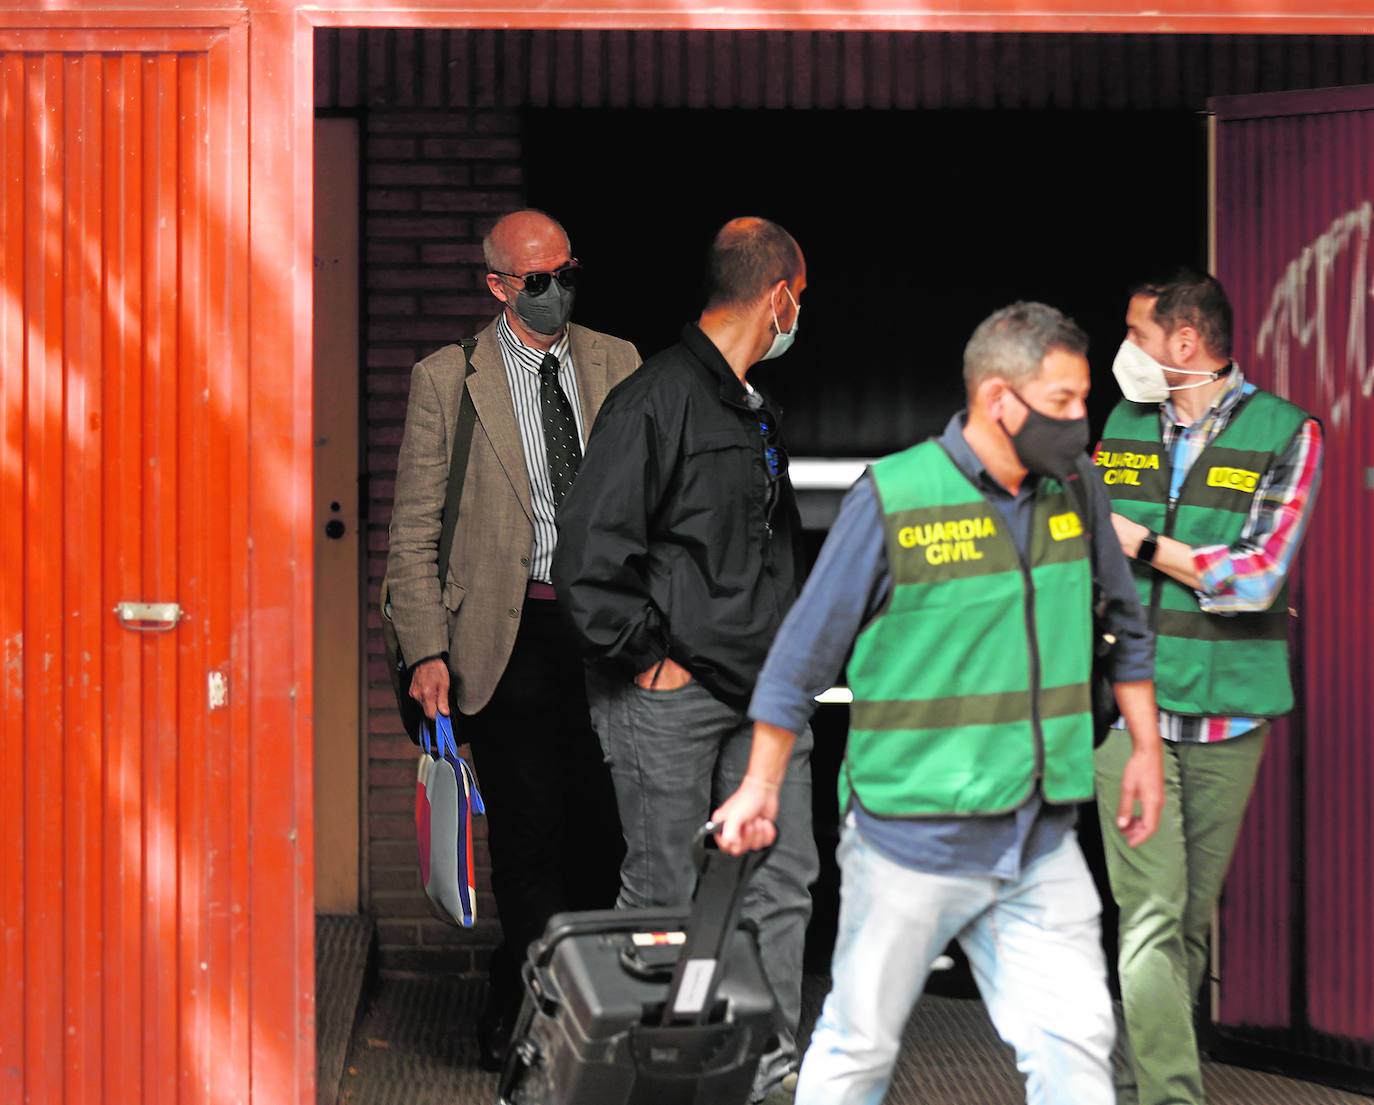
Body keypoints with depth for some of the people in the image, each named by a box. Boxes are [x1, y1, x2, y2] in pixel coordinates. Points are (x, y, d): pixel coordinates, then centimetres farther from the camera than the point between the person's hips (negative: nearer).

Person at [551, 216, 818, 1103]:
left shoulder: (756, 411, 14)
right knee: (664, 895, 1)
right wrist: (645, 658, -14)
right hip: (671, 695, -8)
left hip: (761, 694, 8)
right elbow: (588, 554, -19)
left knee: (781, 879, 9)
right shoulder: (656, 400, -14)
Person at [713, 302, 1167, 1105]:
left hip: (1043, 849, 4)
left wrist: (1147, 748, 20)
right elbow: (806, 651, -3)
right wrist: (762, 786, 2)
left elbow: (1122, 623, 20)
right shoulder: (893, 499, -11)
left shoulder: (1075, 486, 4)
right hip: (913, 838, -4)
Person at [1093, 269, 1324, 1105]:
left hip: (1227, 715, -1)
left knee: (1191, 921, 8)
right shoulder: (1124, 426, 8)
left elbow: (1258, 577, -13)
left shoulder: (1285, 434, -3)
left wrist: (1141, 542, -9)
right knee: (1152, 914, -11)